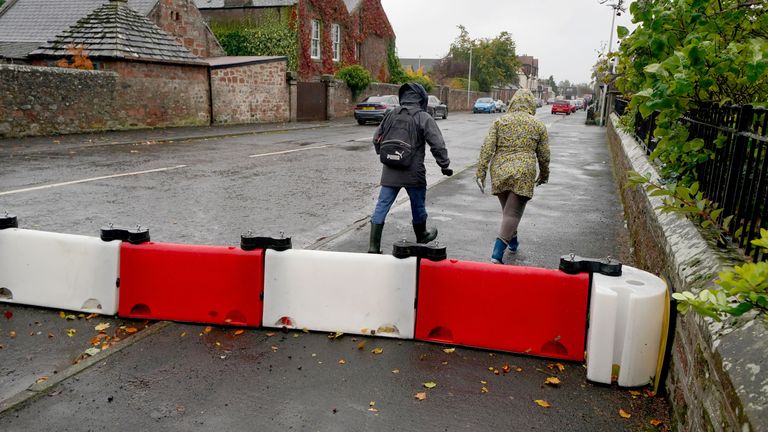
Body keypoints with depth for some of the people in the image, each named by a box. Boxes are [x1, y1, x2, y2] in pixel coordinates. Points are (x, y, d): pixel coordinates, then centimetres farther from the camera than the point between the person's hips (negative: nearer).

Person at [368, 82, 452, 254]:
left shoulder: (391, 115, 6)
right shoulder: (424, 118, -7)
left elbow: (377, 139, 14)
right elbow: (437, 145, -10)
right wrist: (444, 165, 3)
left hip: (390, 171, 3)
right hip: (413, 172, -3)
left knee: (382, 206, 5)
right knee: (418, 205, 17)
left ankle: (374, 246, 1)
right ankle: (421, 237, 39)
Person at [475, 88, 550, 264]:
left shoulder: (500, 121, 6)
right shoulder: (538, 125, 5)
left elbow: (487, 148, -3)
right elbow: (544, 156, 8)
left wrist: (481, 172, -2)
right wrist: (544, 175, 23)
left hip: (500, 172, 3)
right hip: (523, 175, -3)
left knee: (508, 210, 21)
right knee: (513, 213, -3)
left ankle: (513, 241, 38)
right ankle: (497, 253, -14)